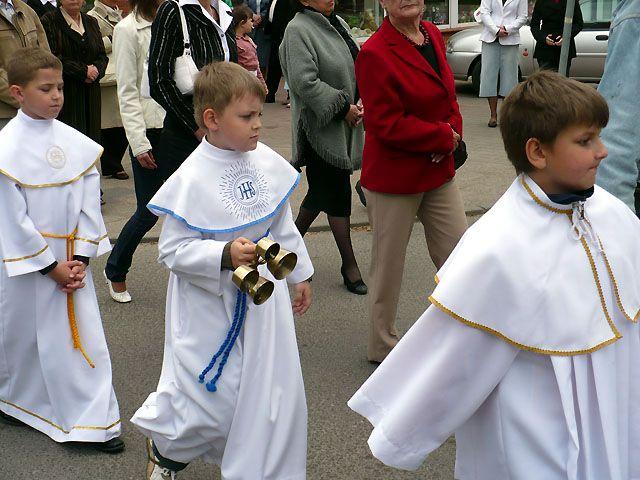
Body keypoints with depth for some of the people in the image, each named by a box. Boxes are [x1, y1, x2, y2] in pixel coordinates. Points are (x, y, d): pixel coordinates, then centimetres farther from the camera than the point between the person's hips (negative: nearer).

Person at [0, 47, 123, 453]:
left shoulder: (76, 144, -3)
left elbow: (89, 204, 1)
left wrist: (81, 259, -7)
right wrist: (51, 267, -12)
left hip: (70, 259, 4)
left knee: (84, 335, 5)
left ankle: (95, 422, 14)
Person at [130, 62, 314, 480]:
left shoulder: (268, 162, -2)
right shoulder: (192, 179, -21)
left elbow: (284, 226, 12)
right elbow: (173, 249, -19)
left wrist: (300, 274, 18)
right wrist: (225, 256, -32)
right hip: (212, 307, -5)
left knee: (272, 390, 10)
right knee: (213, 396, 4)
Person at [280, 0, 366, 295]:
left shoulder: (338, 24, 11)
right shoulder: (298, 30, -15)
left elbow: (355, 67, 19)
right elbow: (305, 82, -23)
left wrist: (359, 102, 2)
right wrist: (343, 107, -18)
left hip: (345, 125, 8)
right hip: (321, 127, -8)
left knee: (323, 190, 16)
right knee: (337, 193, -2)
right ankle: (349, 265, 8)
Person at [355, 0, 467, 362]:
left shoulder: (433, 35, 5)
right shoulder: (375, 54, -18)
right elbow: (387, 124, -21)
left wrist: (453, 131, -6)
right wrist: (444, 138, -15)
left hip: (439, 170, 7)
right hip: (393, 178, -7)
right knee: (389, 264, 8)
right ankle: (383, 346, 26)